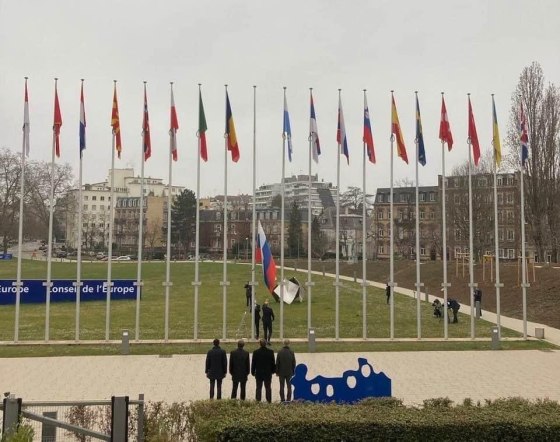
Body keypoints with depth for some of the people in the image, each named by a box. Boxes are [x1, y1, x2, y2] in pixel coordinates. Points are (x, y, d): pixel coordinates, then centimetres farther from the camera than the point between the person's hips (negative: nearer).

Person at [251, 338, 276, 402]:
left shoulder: (256, 352, -7)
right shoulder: (270, 352, -5)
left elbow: (253, 363, -2)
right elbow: (273, 362, 1)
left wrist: (253, 372, 7)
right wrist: (273, 370, 12)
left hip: (259, 373, -1)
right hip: (268, 373, 1)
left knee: (258, 388, 4)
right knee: (268, 387, 8)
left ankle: (258, 401, 2)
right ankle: (269, 400, 7)